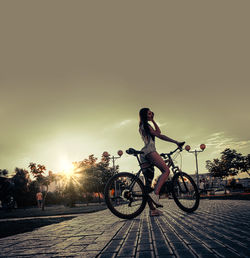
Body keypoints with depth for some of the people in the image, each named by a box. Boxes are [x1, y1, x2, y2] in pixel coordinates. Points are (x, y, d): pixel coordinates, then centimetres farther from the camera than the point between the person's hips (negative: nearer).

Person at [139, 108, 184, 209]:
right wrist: (176, 142, -10)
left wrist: (153, 120, 26)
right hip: (150, 151, -10)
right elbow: (159, 135, -9)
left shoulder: (142, 126, 28)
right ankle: (155, 193, -31)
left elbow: (158, 131, 29)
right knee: (166, 170, -16)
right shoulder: (146, 125, -1)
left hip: (143, 154, 10)